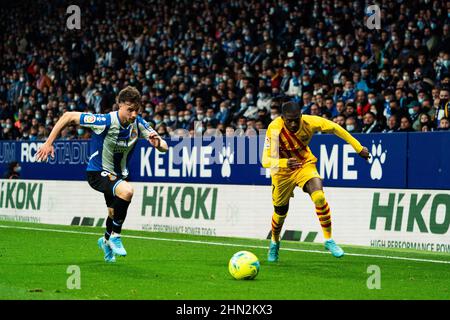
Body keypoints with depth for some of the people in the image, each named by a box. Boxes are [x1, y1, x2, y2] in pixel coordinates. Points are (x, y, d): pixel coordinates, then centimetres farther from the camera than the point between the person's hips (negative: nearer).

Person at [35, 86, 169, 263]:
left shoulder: (139, 123, -13)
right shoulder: (106, 121, -27)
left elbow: (164, 147, -9)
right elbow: (68, 116, -19)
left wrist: (158, 143, -34)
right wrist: (48, 143, -20)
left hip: (119, 174, 6)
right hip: (97, 172, -6)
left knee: (116, 213, 22)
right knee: (126, 191, -34)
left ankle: (106, 240, 56)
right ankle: (115, 235, -15)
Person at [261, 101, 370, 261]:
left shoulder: (310, 122, -25)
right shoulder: (274, 129, -31)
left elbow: (334, 128, -8)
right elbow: (265, 161, -33)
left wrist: (358, 148, -2)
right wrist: (285, 163, -54)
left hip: (305, 164, 1)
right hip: (282, 171, 0)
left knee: (319, 196, -26)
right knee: (280, 212, 11)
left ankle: (329, 240, -13)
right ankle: (274, 243, 43)